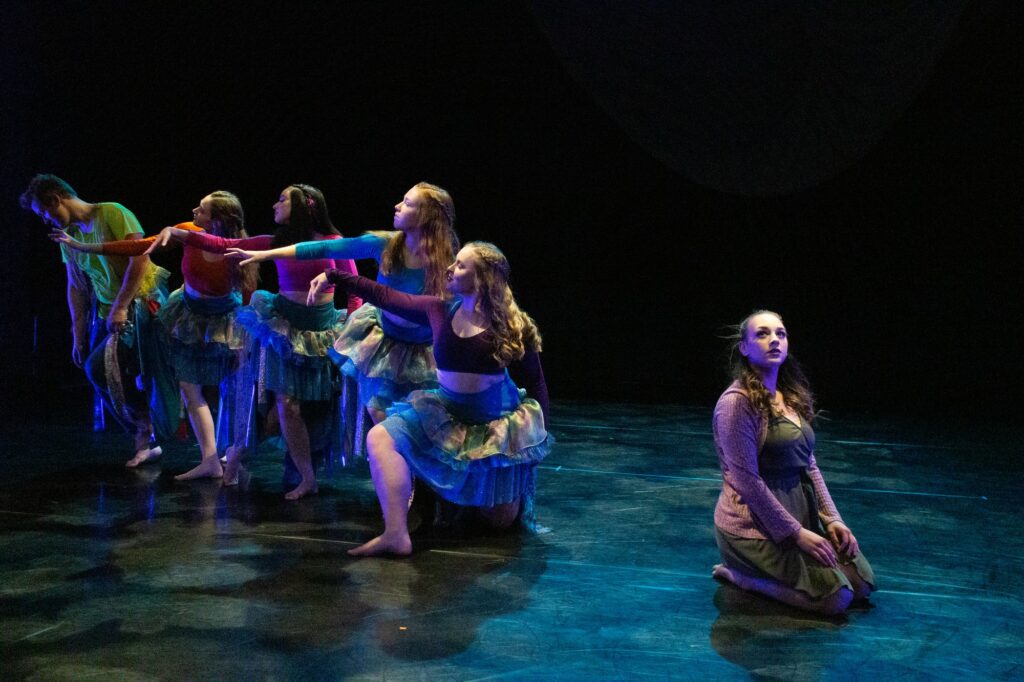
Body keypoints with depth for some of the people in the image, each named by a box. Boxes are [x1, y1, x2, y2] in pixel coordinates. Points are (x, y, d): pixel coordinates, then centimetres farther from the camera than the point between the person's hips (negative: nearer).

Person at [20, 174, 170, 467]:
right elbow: (75, 289, 17)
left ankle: (144, 424, 1)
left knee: (100, 366, -20)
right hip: (105, 313, 8)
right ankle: (145, 442, 17)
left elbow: (140, 259, -19)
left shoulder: (112, 214, -11)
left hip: (139, 305, -8)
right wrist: (78, 336, 13)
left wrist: (120, 307, -20)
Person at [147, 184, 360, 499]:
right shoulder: (276, 243, 1)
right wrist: (175, 232, -11)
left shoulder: (333, 243, -7)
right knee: (287, 404, 1)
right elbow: (224, 245, -3)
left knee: (320, 404, 0)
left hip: (324, 329, -2)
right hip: (285, 325, 2)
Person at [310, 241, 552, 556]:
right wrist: (332, 276, -5)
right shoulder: (440, 310, -5)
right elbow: (384, 296, -3)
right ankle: (396, 535, -20)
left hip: (497, 420, -3)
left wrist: (539, 433, -6)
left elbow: (536, 382, -6)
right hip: (446, 411, 3)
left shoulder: (513, 326, -15)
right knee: (381, 437, -21)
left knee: (502, 519, 4)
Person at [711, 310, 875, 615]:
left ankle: (766, 567, 15)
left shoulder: (791, 395, 9)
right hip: (755, 524, -8)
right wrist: (797, 533, -18)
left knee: (862, 583, 3)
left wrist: (831, 518, 3)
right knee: (837, 597, -17)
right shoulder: (737, 402, -18)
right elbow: (747, 481, -21)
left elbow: (808, 464, 13)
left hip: (800, 512, 8)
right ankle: (737, 573, 0)